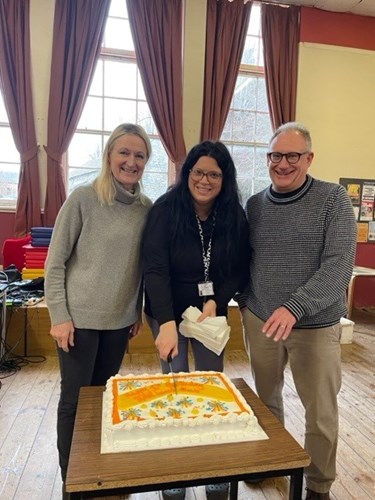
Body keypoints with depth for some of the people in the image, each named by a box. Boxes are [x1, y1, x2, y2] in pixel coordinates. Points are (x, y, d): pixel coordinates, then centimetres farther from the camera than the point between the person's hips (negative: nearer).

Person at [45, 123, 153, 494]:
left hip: (121, 319, 4)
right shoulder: (83, 198, -11)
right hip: (80, 318, -4)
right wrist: (59, 316, -10)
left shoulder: (147, 208, 2)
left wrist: (139, 311, 9)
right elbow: (55, 262, -8)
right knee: (75, 398, 8)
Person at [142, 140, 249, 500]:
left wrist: (216, 301, -16)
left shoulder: (234, 216, -8)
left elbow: (239, 269, -1)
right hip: (168, 313, -2)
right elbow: (155, 269, -24)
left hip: (212, 312, 3)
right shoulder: (165, 210, -17)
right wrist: (167, 322, -33)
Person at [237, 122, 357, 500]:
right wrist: (244, 301, 5)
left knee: (321, 414, 11)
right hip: (260, 321, 4)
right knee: (265, 400, 19)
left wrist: (295, 306, -27)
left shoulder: (333, 199, -8)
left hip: (315, 326, -3)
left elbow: (339, 266, -17)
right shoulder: (254, 205, 5)